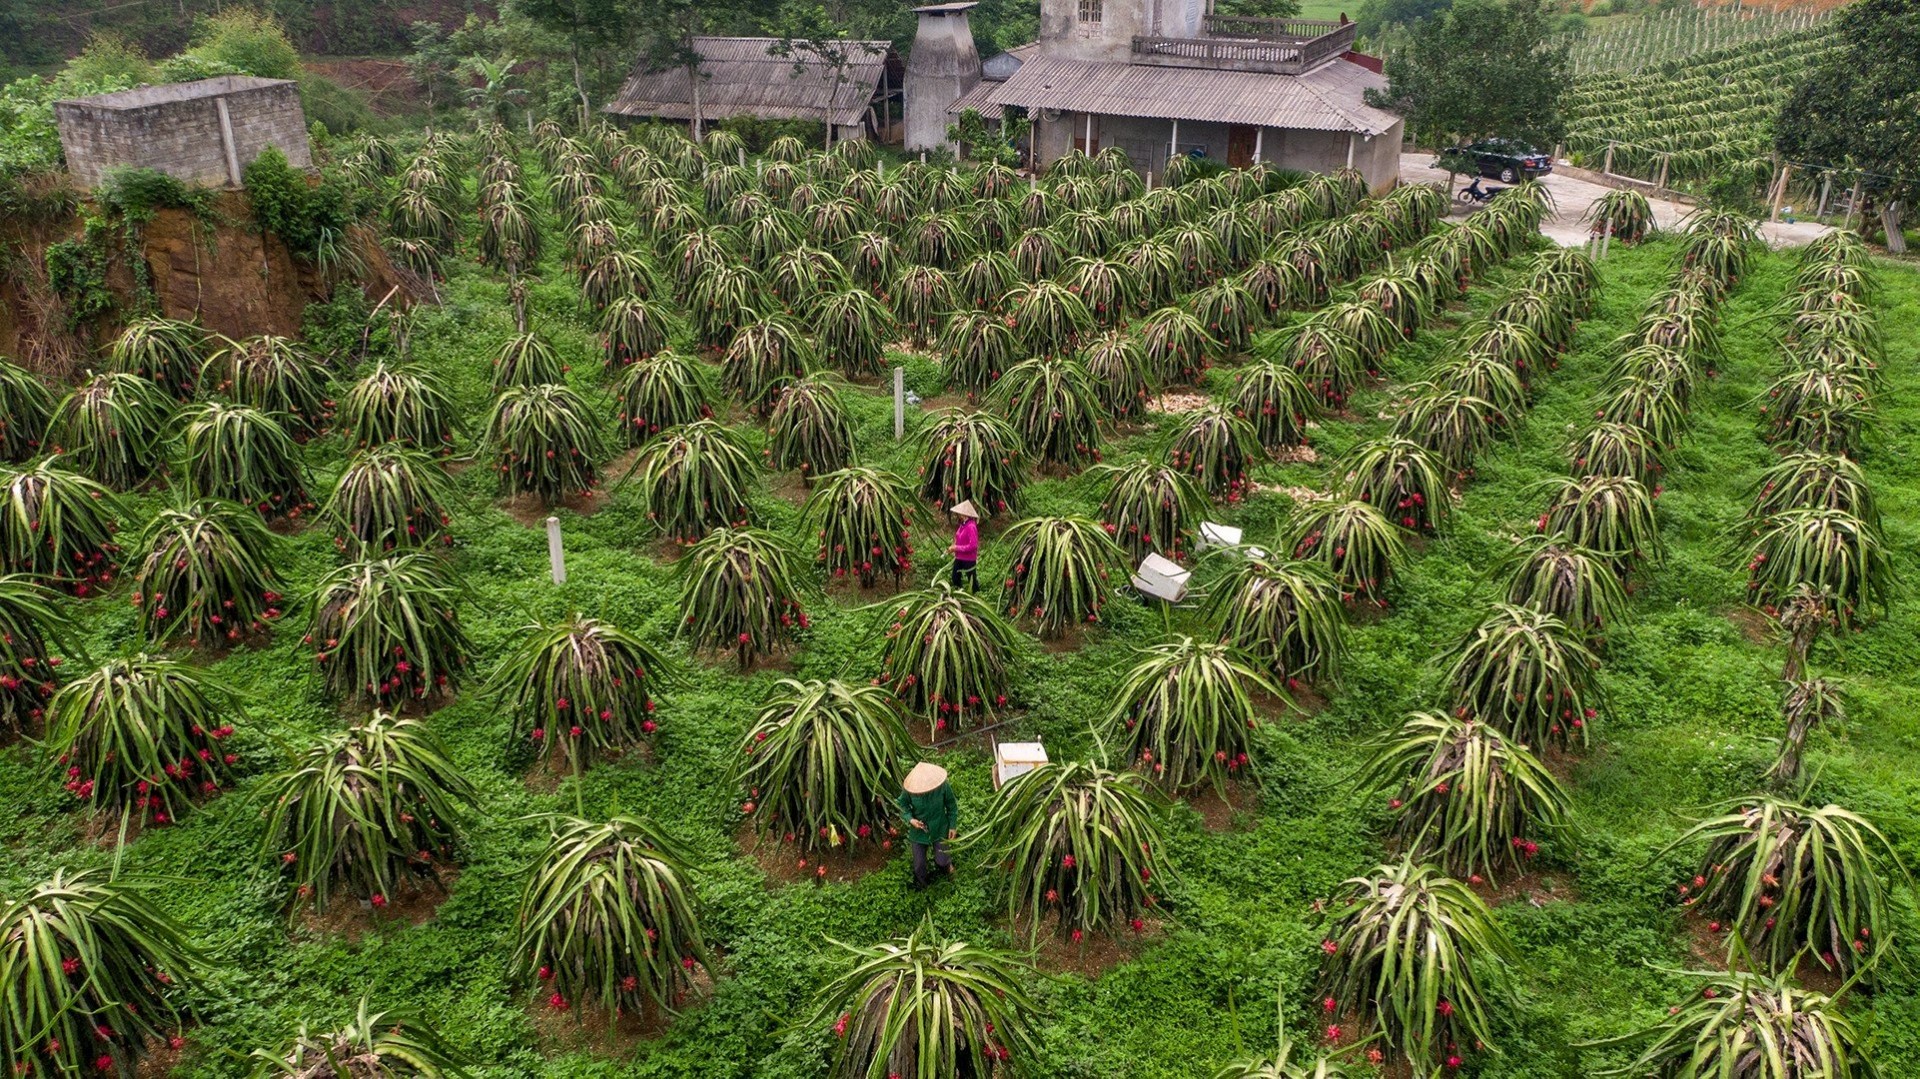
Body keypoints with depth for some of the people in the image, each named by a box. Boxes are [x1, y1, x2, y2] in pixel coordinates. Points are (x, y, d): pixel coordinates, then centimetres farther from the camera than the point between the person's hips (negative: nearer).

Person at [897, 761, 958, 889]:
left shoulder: (943, 786, -26)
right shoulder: (909, 789, -26)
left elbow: (952, 806, -9)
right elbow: (903, 806, -7)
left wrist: (953, 826, -5)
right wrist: (910, 819, -25)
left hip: (939, 829, 0)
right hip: (919, 830, 1)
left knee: (941, 861, 1)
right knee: (919, 864, 9)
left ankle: (947, 864, 41)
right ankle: (920, 884, 41)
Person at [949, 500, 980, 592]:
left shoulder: (971, 526, -22)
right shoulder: (962, 525, 4)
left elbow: (973, 546, -26)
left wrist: (957, 548, -21)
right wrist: (954, 548, 2)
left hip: (969, 560, -9)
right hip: (959, 558, 9)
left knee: (972, 581, 5)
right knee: (955, 579, 16)